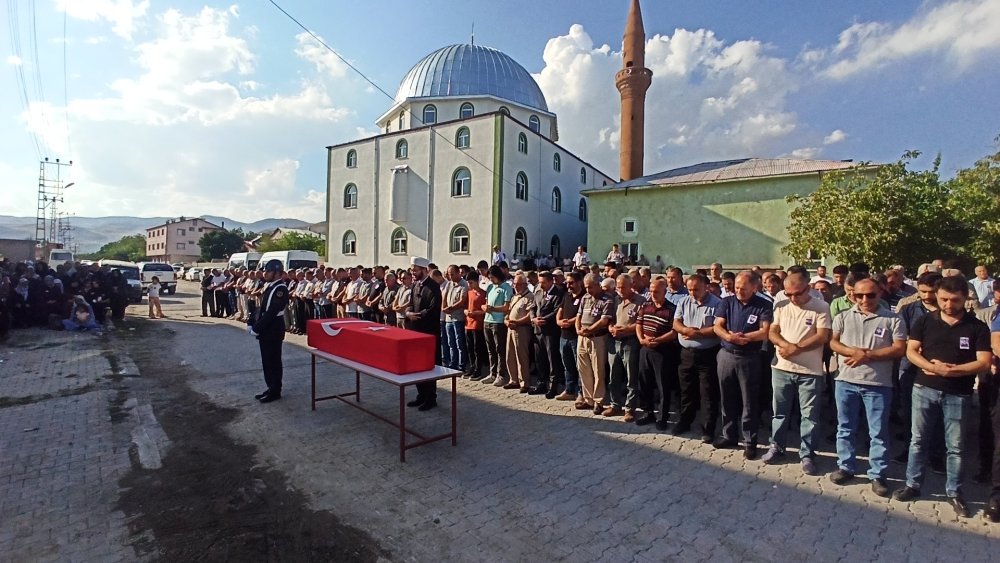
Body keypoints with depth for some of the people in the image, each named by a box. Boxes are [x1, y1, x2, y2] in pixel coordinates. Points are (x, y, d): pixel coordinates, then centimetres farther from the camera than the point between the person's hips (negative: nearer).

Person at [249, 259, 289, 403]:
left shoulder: (281, 288, -18)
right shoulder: (269, 286, 11)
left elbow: (271, 312, -23)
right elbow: (262, 307, 17)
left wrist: (256, 328, -19)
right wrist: (251, 323, 7)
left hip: (274, 330, -9)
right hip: (265, 329, 9)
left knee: (273, 361, 1)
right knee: (266, 360, 16)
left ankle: (275, 391, 12)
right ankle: (270, 387, 27)